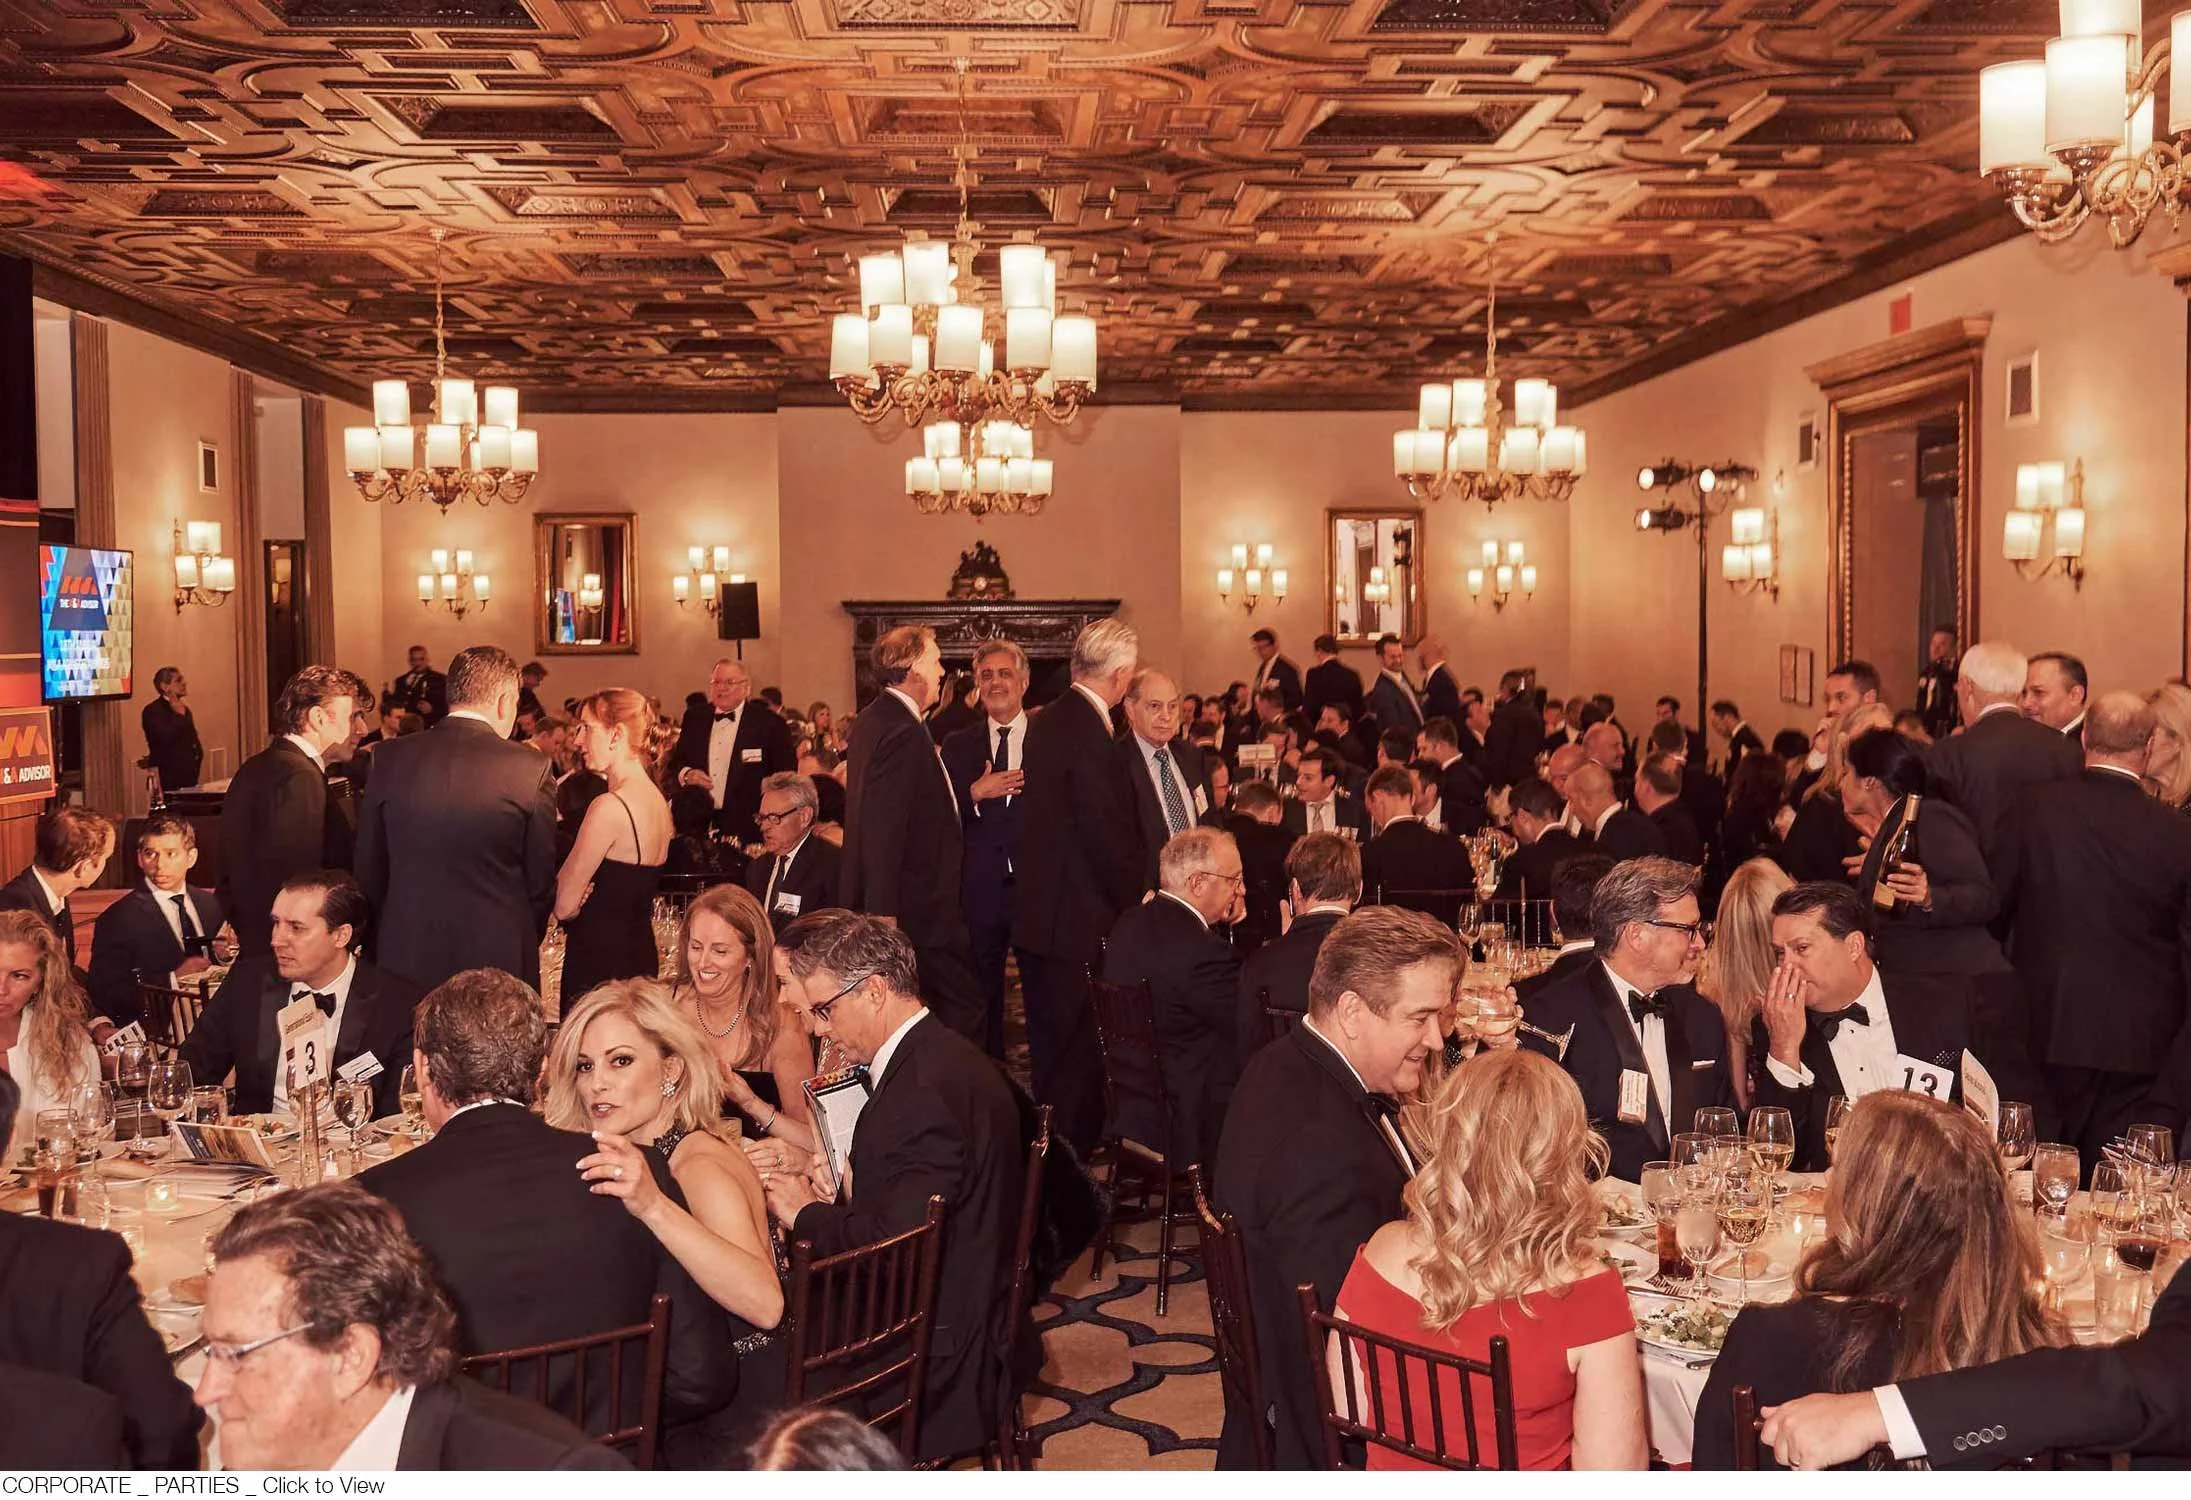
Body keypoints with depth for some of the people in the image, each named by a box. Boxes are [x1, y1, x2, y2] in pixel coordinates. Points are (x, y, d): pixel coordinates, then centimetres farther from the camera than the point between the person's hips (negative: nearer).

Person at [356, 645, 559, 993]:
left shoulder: (389, 759, -1)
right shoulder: (530, 769, -9)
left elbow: (368, 871, 6)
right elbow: (541, 882, -2)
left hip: (404, 960, 3)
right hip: (498, 960, -2)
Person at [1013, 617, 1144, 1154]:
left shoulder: (1047, 721, 9)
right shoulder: (1088, 737, -21)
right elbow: (1110, 838, -21)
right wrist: (1135, 904, -6)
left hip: (1037, 914, 10)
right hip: (1078, 920, -10)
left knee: (1051, 1053, 20)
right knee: (1076, 1055, -1)